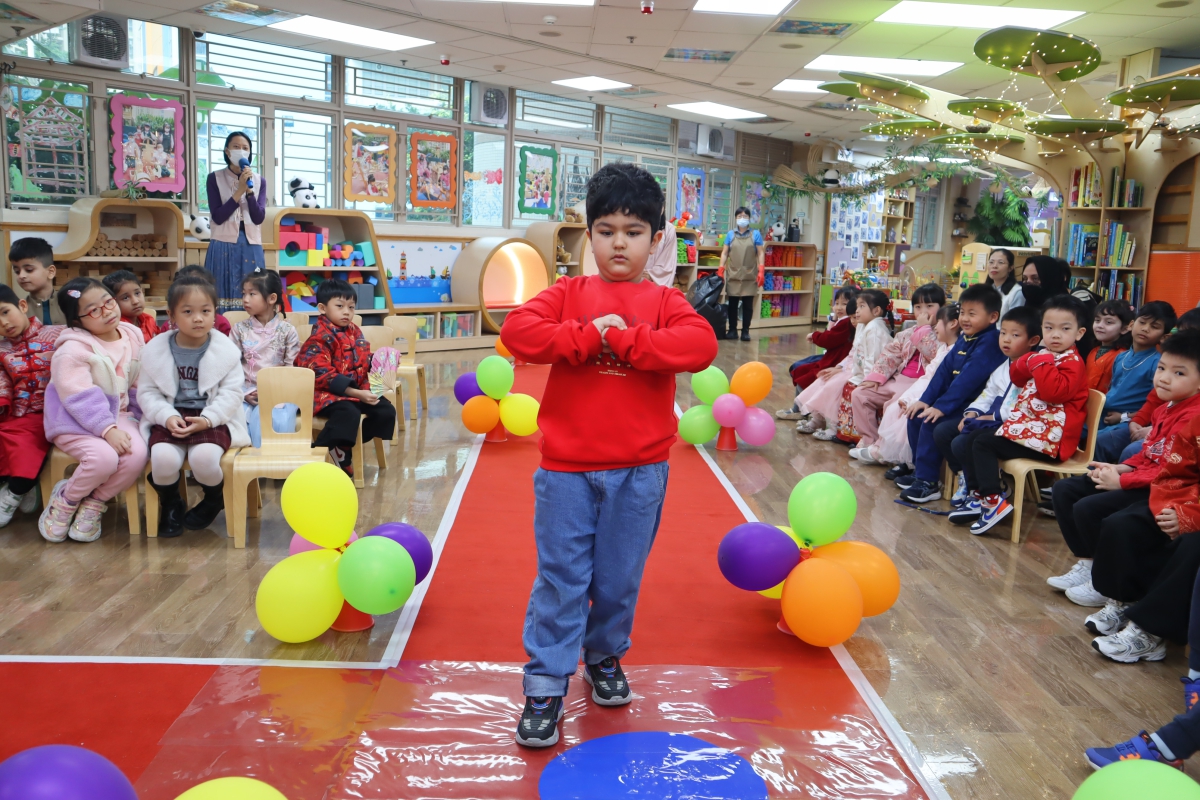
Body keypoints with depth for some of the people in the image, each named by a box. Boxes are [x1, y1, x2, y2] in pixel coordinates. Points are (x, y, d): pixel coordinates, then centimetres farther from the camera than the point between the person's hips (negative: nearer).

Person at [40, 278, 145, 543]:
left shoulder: (133, 337, 4)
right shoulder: (72, 350, -16)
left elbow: (138, 386, 12)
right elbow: (81, 399, -22)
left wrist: (140, 417, 3)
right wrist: (107, 429, -28)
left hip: (118, 414, 5)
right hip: (75, 421, -5)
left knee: (137, 455, -24)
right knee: (104, 457, -32)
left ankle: (93, 503, 1)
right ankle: (64, 500, 1)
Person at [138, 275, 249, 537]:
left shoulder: (226, 350, -2)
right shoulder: (155, 349, 2)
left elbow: (231, 393, -4)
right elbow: (147, 392, 3)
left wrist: (208, 419, -19)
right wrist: (167, 416, -15)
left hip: (212, 419, -1)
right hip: (171, 418, 2)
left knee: (204, 456, -31)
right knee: (163, 458, -29)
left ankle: (214, 501, 6)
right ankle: (171, 504, 7)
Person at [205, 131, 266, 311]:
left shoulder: (259, 181, 9)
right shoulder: (215, 178, 2)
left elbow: (259, 218, -2)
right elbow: (218, 217, -8)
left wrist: (249, 190, -13)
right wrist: (240, 191, -12)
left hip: (251, 246, 2)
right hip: (224, 246, -2)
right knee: (223, 297, -5)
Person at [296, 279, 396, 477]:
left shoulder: (354, 331, 11)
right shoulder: (320, 338, -15)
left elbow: (364, 360, 24)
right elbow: (323, 376, -23)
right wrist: (357, 394, -28)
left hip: (356, 390, 9)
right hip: (327, 392, -9)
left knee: (386, 410, -1)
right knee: (349, 414, -35)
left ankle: (343, 448, 3)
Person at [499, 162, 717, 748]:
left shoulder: (664, 301, 5)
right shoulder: (569, 293, 6)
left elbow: (700, 345, -15)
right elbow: (518, 331, -10)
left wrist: (622, 338, -19)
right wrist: (590, 336, -18)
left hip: (639, 470, 1)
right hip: (567, 466, 0)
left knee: (620, 577, 14)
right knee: (561, 578, 5)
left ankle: (605, 656, 38)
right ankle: (545, 684, 16)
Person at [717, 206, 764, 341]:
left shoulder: (756, 234, 6)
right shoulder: (730, 234, 9)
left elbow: (761, 253, 2)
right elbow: (725, 253, 9)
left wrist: (761, 271, -8)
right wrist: (720, 270, -2)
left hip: (750, 276, -1)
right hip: (733, 275, 1)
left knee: (748, 304, 1)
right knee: (732, 304, 4)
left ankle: (745, 331, 7)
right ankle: (732, 330, 12)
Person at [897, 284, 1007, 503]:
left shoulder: (990, 341, -18)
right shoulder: (964, 339, 11)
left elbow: (968, 378, -25)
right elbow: (945, 370, 10)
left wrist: (941, 406, -27)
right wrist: (926, 399, 1)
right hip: (956, 403, 10)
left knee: (931, 424, -23)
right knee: (916, 416, 6)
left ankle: (927, 482, -13)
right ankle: (920, 471, 15)